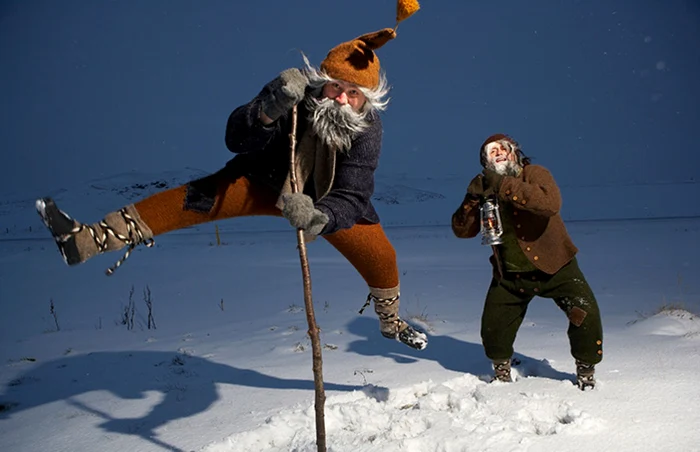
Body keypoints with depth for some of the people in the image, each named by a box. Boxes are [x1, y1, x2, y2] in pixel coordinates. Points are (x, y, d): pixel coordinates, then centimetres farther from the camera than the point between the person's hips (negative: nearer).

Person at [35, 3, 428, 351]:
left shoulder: (368, 130, -27)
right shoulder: (297, 98, -28)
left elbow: (351, 197, -34)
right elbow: (237, 139, -33)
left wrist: (318, 217, -55)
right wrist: (269, 109, -53)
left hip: (328, 201, 1)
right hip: (265, 182, -1)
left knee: (381, 256, -4)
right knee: (198, 199, -21)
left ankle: (391, 322, 29)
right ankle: (87, 240, -23)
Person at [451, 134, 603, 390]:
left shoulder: (534, 174, -14)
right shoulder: (484, 188, -2)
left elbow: (551, 203, -37)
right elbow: (462, 231, -8)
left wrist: (504, 186, -38)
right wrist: (472, 199, -25)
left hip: (553, 266, -3)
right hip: (510, 273, 3)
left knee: (585, 313, -15)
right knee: (493, 328, 2)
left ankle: (586, 370, 12)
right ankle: (501, 368, 34)